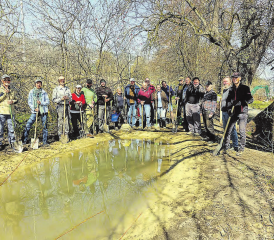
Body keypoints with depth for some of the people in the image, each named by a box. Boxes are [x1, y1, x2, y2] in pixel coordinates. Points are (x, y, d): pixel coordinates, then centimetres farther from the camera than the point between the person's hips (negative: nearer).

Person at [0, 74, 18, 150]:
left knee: (12, 128, 8)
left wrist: (13, 101, -3)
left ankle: (12, 142, 19)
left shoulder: (12, 91, 15)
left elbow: (16, 100, 18)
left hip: (10, 112, 4)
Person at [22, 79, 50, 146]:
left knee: (45, 126, 2)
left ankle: (45, 142, 11)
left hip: (43, 111, 0)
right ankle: (24, 141, 4)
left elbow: (47, 102, 2)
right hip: (34, 111, 0)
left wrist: (41, 103, -15)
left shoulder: (44, 92, 4)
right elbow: (29, 102, 4)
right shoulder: (31, 92, 5)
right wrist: (34, 108, -9)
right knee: (28, 125, -7)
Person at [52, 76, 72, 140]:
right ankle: (60, 136, 6)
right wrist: (61, 99, -15)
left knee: (66, 121, 6)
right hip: (60, 106, -4)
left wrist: (67, 98, -9)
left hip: (67, 106, 4)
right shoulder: (56, 89, 2)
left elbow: (71, 98, 13)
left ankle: (66, 135, 14)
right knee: (60, 122, -3)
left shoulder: (67, 89, 13)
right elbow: (54, 100, -2)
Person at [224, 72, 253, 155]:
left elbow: (250, 99, -8)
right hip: (234, 113, 4)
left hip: (243, 112, -4)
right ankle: (226, 147, 14)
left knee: (242, 131, -2)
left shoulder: (245, 88, -1)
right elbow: (228, 101, 8)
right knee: (228, 130, 2)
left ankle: (241, 148, 11)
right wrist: (229, 109, -10)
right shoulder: (231, 89, 11)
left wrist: (240, 102, -23)